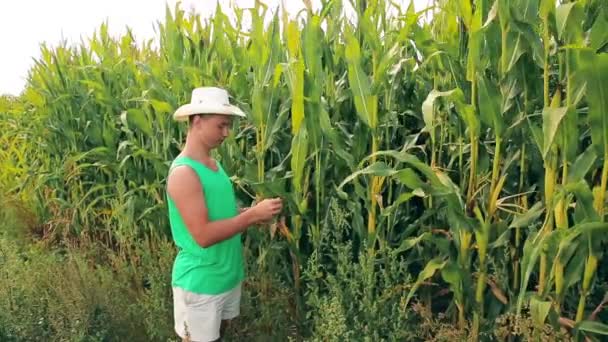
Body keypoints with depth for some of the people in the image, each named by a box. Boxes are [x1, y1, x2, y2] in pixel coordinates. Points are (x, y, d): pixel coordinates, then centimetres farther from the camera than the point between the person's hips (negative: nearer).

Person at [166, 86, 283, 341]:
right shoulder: (183, 172, -23)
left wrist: (253, 213, -5)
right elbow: (203, 235, -27)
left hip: (228, 273, 8)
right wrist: (253, 215, -25)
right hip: (200, 281, -8)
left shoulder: (213, 164, 5)